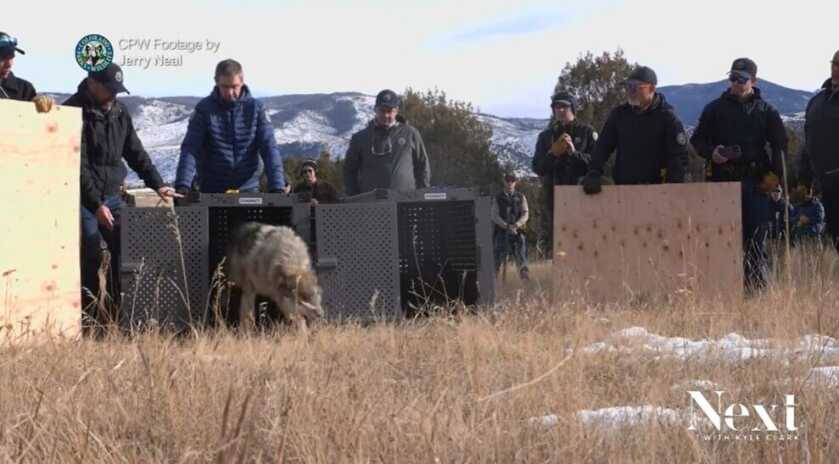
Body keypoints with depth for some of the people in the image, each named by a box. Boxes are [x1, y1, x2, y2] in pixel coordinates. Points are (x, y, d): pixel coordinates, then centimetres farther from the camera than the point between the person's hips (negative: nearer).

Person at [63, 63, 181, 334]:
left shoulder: (119, 111, 11)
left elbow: (135, 152, 18)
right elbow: (78, 165, -16)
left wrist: (157, 185, 8)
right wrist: (96, 204, -21)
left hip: (111, 197, 6)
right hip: (83, 199, -6)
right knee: (91, 258, -10)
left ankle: (118, 317, 6)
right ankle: (90, 323, -2)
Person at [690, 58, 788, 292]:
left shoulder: (766, 111, 10)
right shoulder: (715, 109, 10)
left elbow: (780, 144, 13)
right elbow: (698, 140, 12)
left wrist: (774, 174, 2)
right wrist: (711, 153, -8)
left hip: (755, 182, 0)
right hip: (722, 180, 0)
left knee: (756, 236, -4)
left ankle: (758, 287, 0)